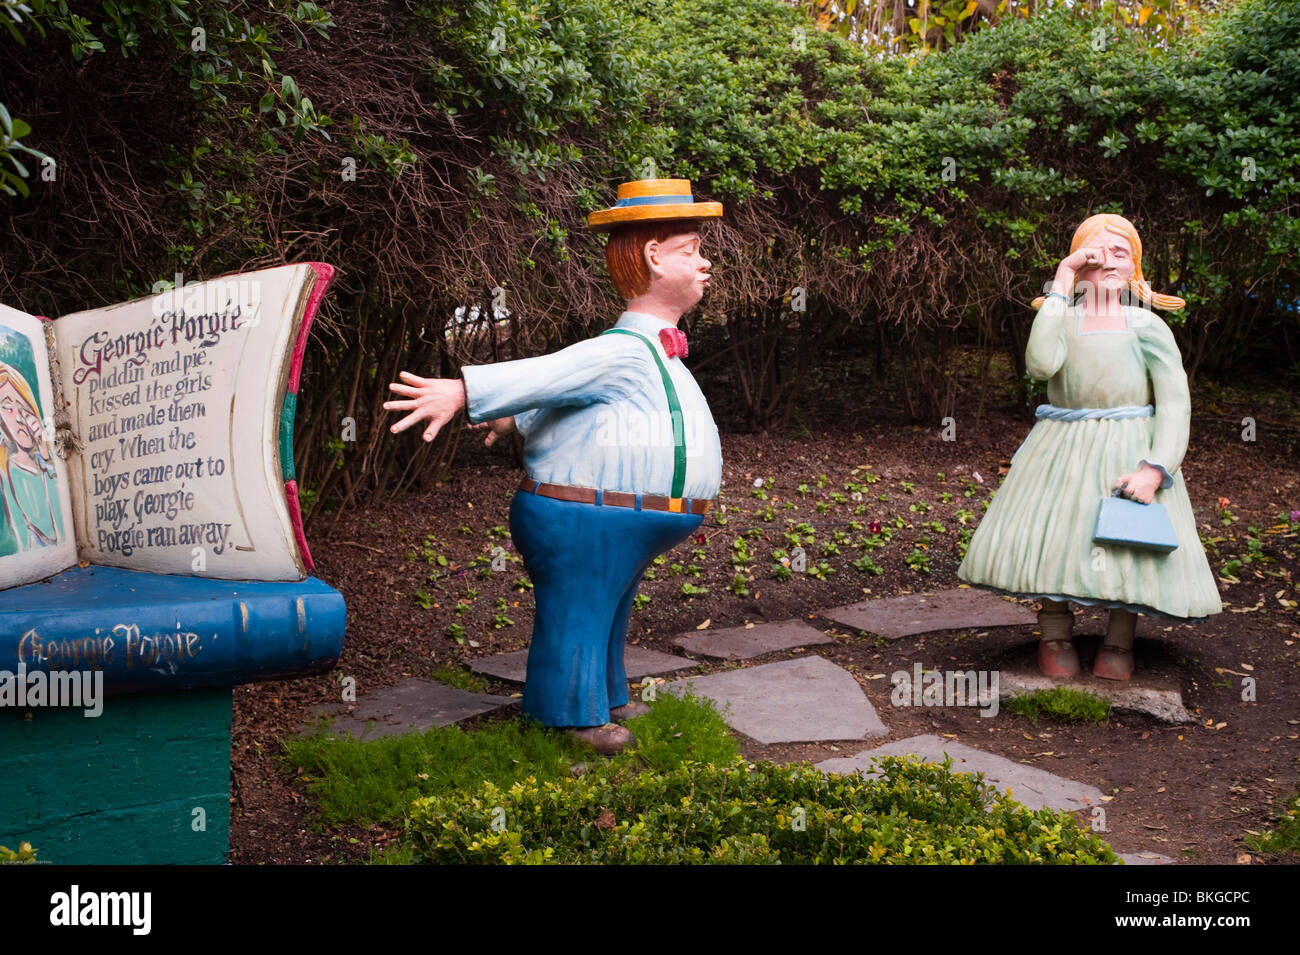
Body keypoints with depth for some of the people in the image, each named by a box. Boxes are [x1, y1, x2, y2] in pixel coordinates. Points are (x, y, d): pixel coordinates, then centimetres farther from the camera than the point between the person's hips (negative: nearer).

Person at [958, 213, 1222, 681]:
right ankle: (1055, 635, 10)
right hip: (1063, 449, 1)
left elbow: (1174, 402, -5)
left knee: (1131, 547, -10)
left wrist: (1155, 470, -19)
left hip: (1127, 452, -1)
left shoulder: (1147, 327, 0)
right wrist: (1060, 289, -13)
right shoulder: (1061, 318, 4)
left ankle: (1119, 641, 12)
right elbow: (1041, 364, -19)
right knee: (1050, 535, -10)